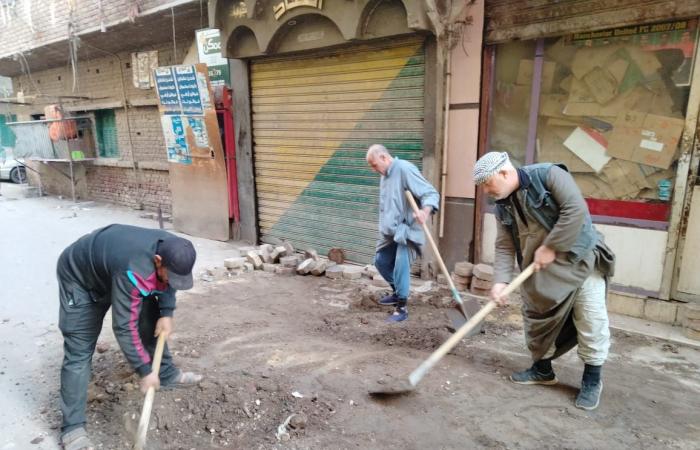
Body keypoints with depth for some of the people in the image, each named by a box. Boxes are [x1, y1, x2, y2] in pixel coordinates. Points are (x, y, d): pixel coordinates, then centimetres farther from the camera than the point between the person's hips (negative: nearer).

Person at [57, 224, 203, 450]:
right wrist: (145, 370, -29)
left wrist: (166, 313, -12)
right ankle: (72, 428, -2)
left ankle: (167, 374, 26)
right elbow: (124, 327, -36)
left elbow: (167, 283, 1)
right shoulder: (132, 272, -44)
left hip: (109, 264, 7)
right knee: (79, 352, -11)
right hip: (79, 277, -7)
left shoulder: (170, 249, -23)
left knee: (152, 323, 7)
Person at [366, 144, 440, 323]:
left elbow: (431, 193, -24)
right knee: (381, 261, 18)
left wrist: (425, 211, -42)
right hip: (390, 231, 10)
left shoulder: (405, 169, -17)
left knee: (401, 265, -16)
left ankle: (402, 307, -2)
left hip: (407, 229, -10)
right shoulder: (384, 176, 13)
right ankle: (397, 292, 38)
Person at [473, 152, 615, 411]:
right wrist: (500, 280, -18)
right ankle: (542, 370, 31)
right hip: (541, 271, 6)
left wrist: (550, 247, -23)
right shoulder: (503, 206, -1)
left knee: (591, 321, -2)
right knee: (537, 318, 11)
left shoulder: (548, 175, -19)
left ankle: (592, 379, 18)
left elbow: (576, 209, -27)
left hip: (580, 260, -6)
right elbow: (504, 247, -3)